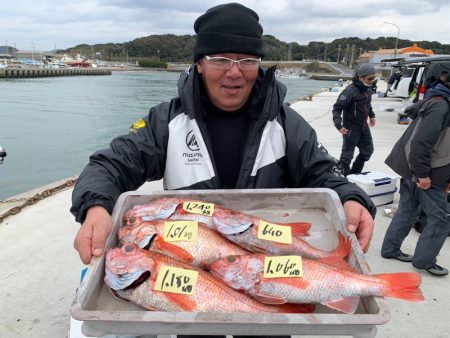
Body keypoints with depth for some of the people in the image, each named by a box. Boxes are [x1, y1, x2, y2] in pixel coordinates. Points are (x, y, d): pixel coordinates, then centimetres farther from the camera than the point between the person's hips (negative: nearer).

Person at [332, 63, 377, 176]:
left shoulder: (368, 88, 3)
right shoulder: (350, 90, -22)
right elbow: (337, 107, -22)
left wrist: (372, 115, 20)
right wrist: (339, 125, -29)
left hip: (364, 126, 9)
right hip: (351, 128, -8)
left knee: (368, 150, 17)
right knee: (347, 154, 2)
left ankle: (355, 173, 32)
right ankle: (344, 176, 17)